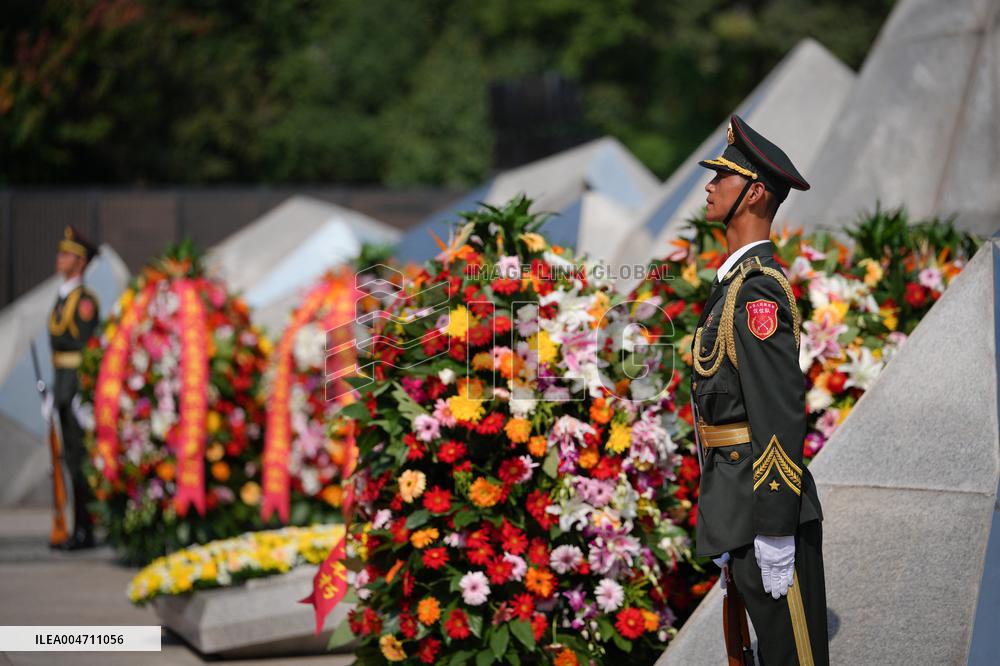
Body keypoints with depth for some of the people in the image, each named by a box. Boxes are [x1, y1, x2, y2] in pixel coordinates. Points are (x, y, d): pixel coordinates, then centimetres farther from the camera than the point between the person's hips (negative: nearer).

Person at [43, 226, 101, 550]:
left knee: (79, 456, -9)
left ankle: (85, 532, -7)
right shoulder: (63, 298, 17)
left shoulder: (85, 300, -12)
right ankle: (80, 529, 14)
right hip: (64, 386, 9)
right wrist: (54, 394, 21)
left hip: (79, 383, -9)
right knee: (72, 456, 10)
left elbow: (86, 347, -17)